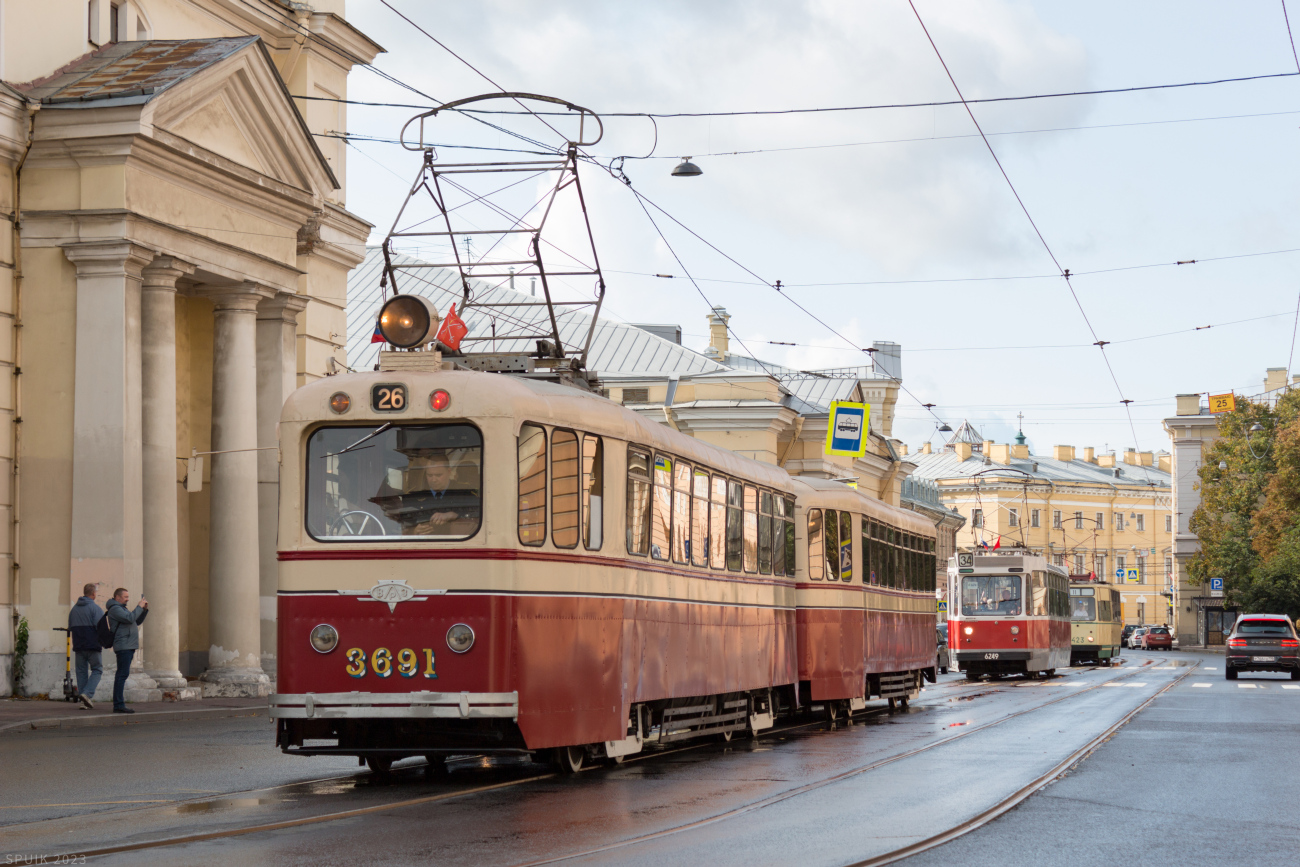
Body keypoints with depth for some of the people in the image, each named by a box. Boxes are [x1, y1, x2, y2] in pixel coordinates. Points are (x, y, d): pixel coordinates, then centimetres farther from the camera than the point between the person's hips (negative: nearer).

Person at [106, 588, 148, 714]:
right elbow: (130, 619, -23)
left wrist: (145, 609, 14)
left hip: (128, 647, 11)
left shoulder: (121, 609, 25)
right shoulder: (115, 609, -8)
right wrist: (139, 607, -13)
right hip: (123, 646, -11)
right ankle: (119, 704, -19)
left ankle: (118, 705, 12)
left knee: (122, 675, 10)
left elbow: (137, 622, 27)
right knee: (123, 674, -15)